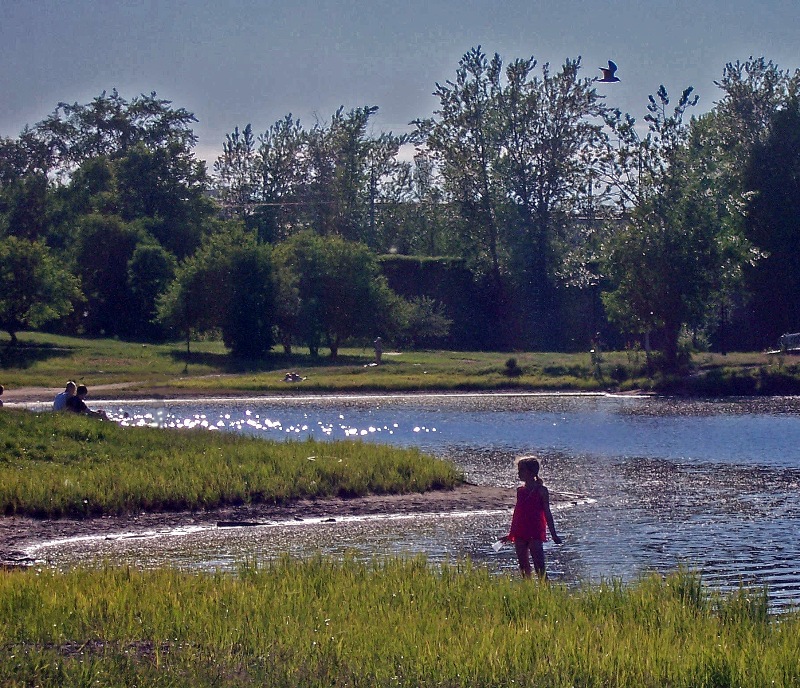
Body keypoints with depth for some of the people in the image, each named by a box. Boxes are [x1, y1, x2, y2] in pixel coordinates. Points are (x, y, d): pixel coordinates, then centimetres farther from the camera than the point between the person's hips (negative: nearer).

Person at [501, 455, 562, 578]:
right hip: (520, 534, 6)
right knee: (523, 567, 7)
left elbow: (547, 513, -3)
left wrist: (553, 534, -6)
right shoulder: (520, 490, 12)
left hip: (535, 533, -6)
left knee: (539, 568, -10)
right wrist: (510, 535, 23)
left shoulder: (541, 490, -4)